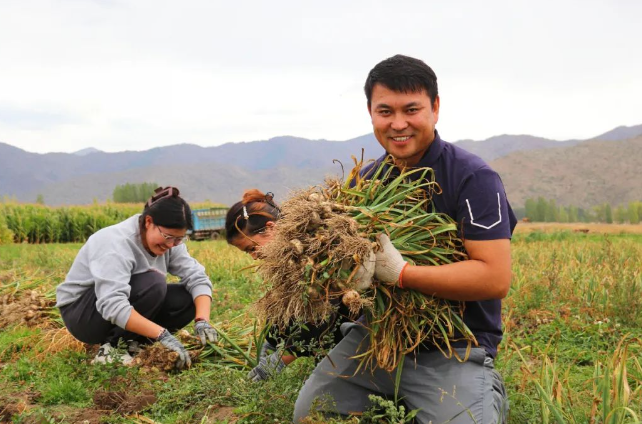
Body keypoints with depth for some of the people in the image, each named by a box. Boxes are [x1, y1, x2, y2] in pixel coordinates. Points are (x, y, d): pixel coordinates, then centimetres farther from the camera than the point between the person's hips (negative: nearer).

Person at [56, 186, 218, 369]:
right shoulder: (116, 243, -31)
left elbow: (197, 278, -14)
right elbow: (112, 306, -42)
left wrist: (202, 320, -31)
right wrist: (162, 335, -47)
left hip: (126, 303, 7)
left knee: (187, 298, -16)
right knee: (153, 283, -32)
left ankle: (132, 344, -8)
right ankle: (112, 347, -18)